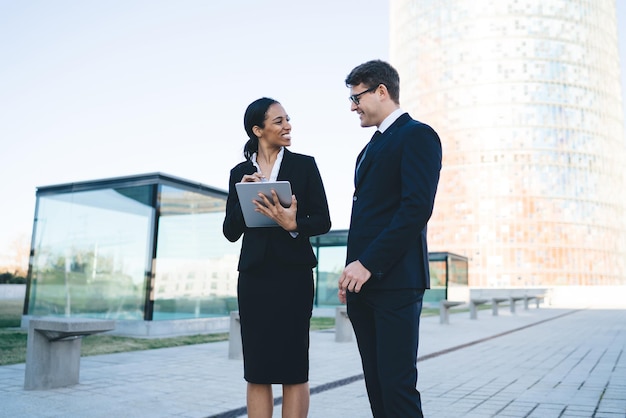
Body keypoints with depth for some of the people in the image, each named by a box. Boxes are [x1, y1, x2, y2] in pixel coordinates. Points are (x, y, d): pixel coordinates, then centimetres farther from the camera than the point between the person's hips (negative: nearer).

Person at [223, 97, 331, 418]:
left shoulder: (304, 165, 4)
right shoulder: (240, 172, 9)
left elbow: (323, 221, 1)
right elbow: (231, 232, 7)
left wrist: (294, 225, -18)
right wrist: (243, 197, -9)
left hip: (293, 273, -2)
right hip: (254, 274, 2)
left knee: (293, 367, 1)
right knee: (256, 370, 5)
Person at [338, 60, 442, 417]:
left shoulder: (417, 135, -4)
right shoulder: (373, 147, 24)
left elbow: (417, 208, -16)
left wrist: (369, 264, -18)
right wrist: (354, 268, 11)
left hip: (395, 280, -9)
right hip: (364, 282, 9)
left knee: (397, 384, -6)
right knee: (376, 384, 11)